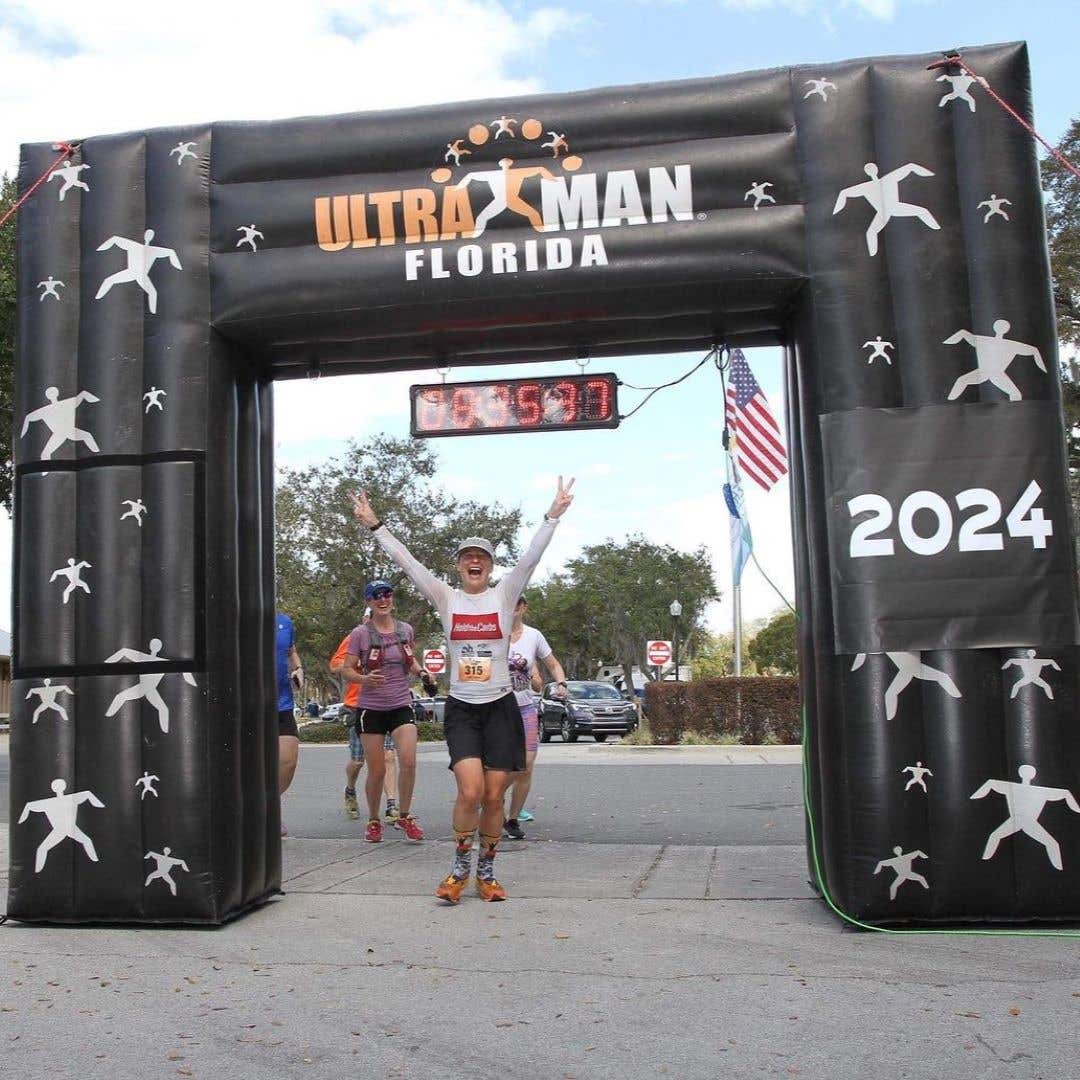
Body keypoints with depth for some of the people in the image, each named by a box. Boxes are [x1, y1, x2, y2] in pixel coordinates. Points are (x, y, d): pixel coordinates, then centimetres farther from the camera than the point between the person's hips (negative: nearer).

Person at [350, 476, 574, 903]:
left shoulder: (504, 595, 2)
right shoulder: (446, 598, 3)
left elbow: (532, 556, -9)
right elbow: (405, 560, -1)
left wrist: (554, 514, -19)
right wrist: (373, 524, -4)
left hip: (500, 707, 1)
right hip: (461, 708, 0)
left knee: (494, 796, 2)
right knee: (470, 792, -14)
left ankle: (486, 873, 21)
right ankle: (460, 868, 8)